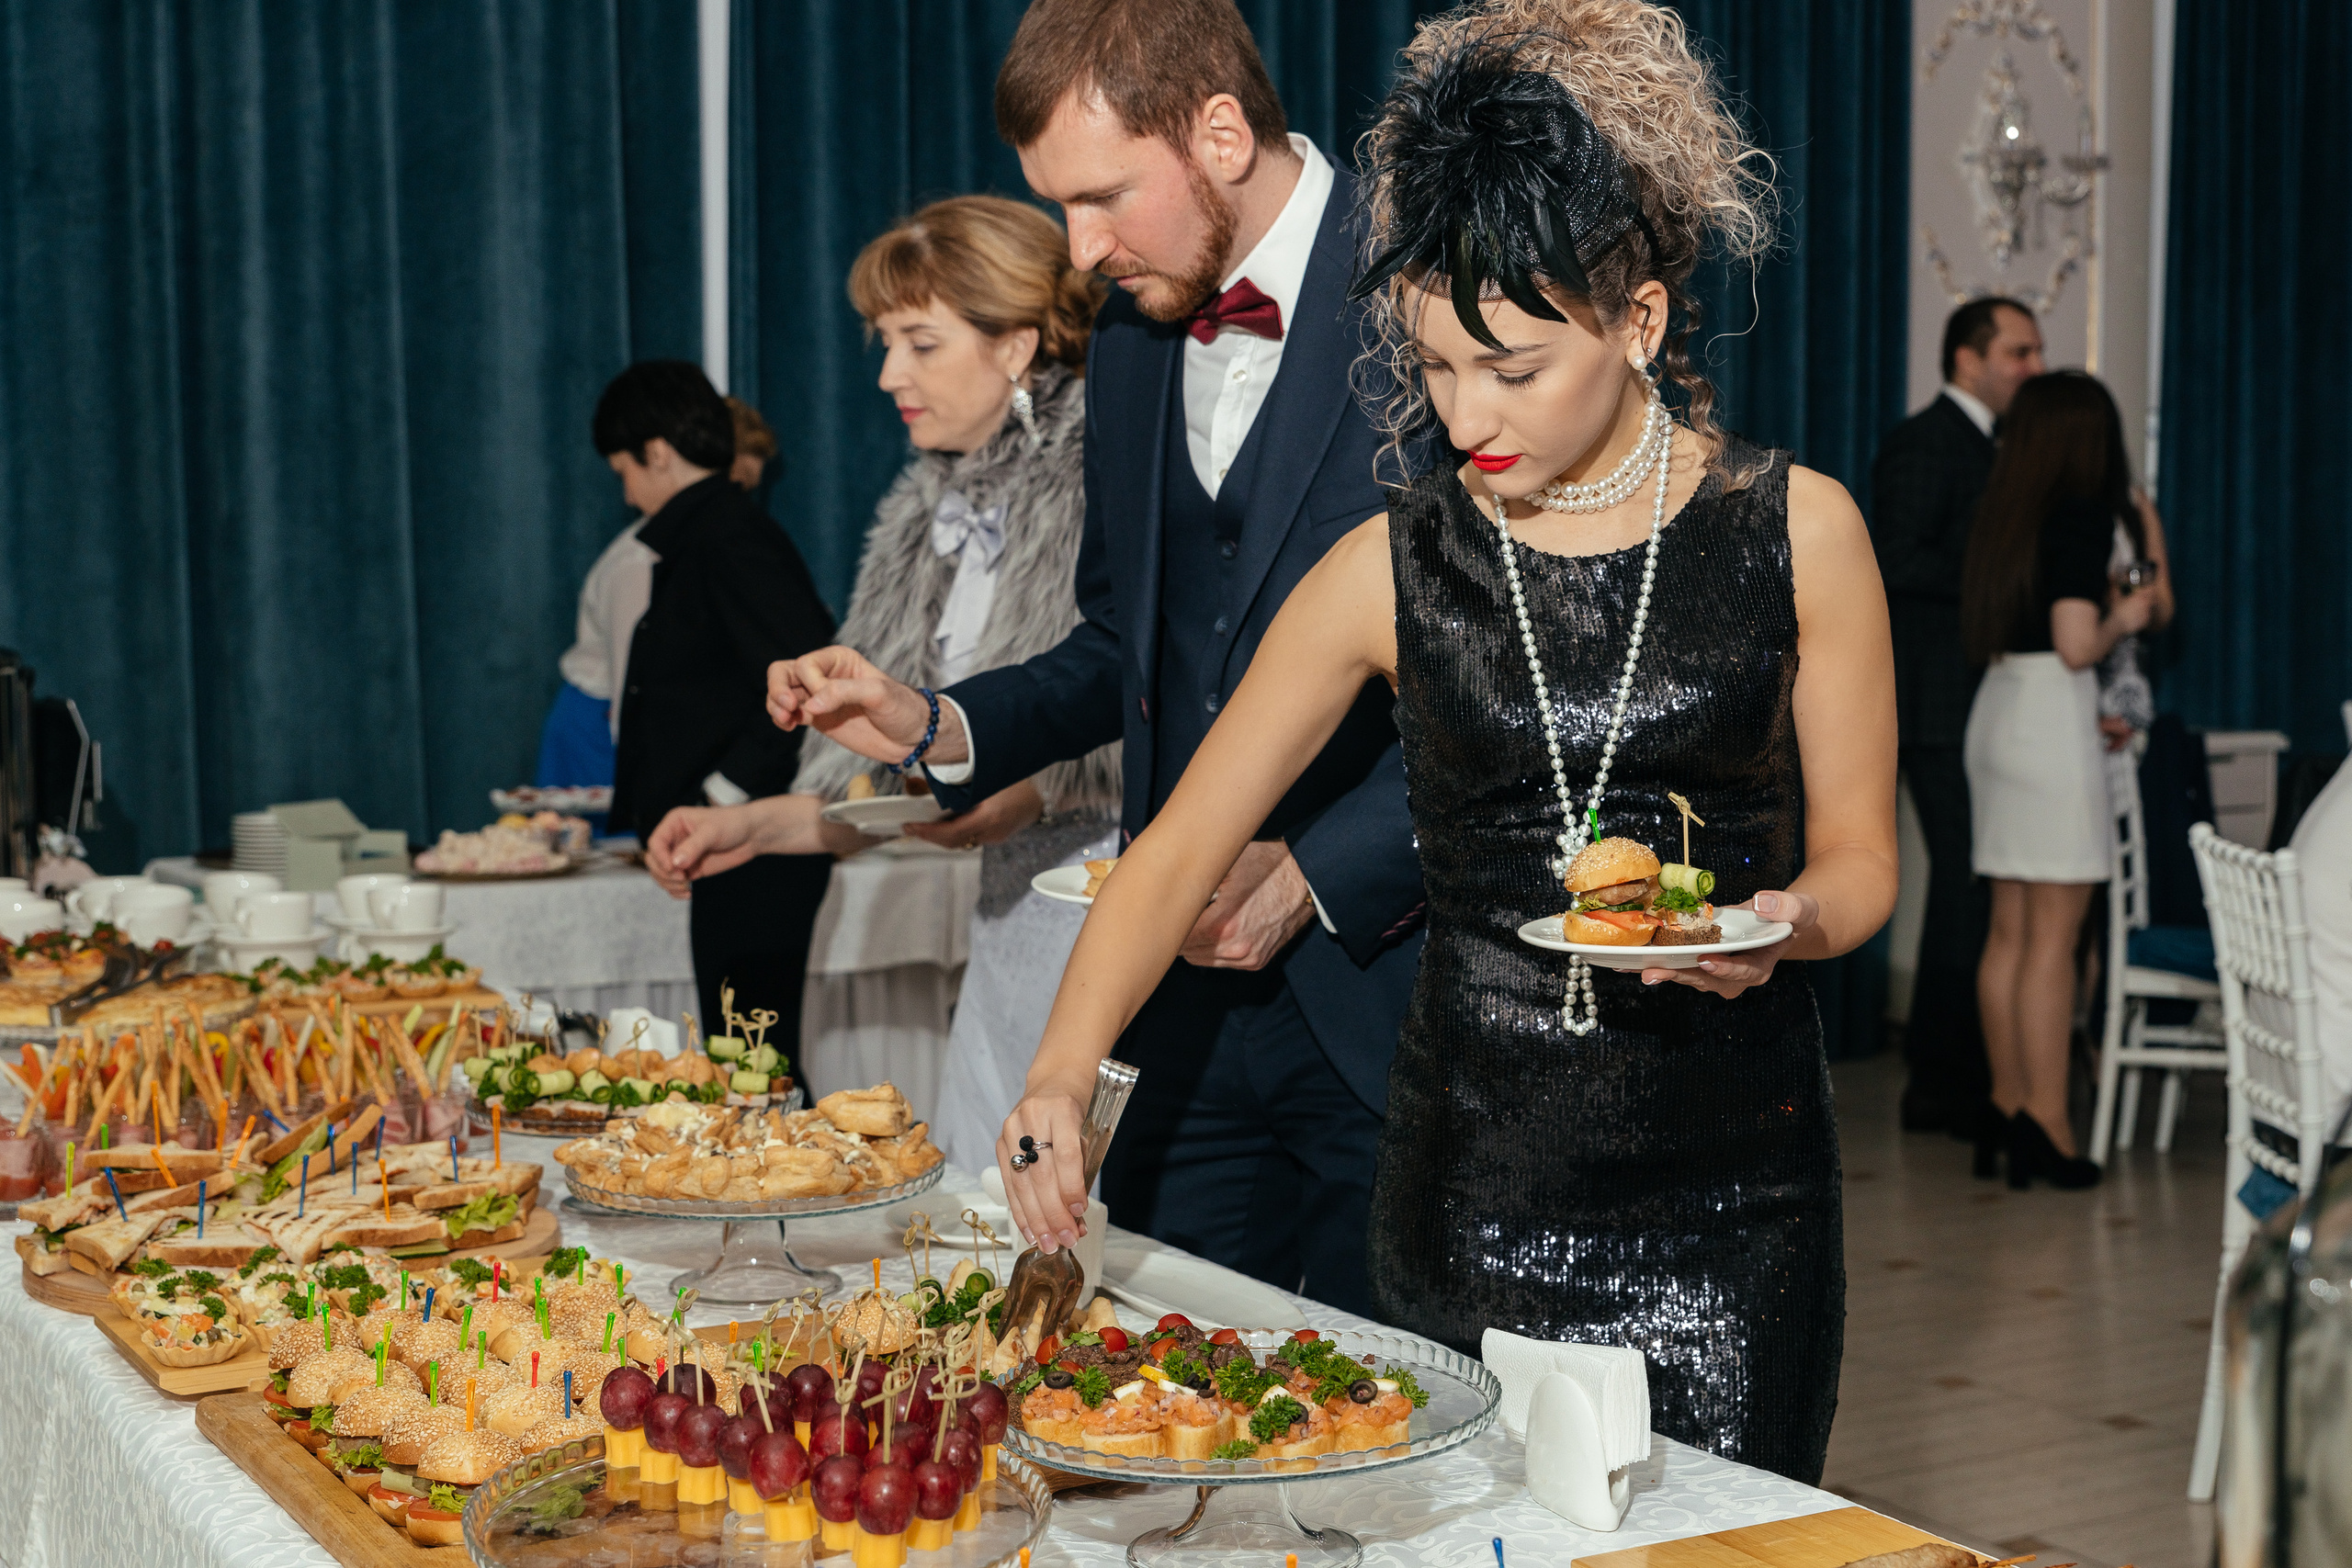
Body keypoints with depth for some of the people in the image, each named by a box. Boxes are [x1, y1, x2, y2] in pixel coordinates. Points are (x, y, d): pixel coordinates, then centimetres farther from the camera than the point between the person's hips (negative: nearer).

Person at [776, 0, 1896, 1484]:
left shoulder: (1796, 530, -3)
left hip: (1729, 1191, -1)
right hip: (1468, 1178, 1)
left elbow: (1858, 859, 5)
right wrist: (1062, 1074, -15)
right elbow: (1180, 847, -1)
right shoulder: (1396, 568, -1)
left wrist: (1782, 924, -18)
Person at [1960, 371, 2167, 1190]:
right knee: (2053, 938, -4)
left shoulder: (2004, 516, 11)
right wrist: (2123, 619, 2)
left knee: (2009, 932, 12)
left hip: (1995, 712, 8)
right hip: (2053, 720, -8)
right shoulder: (2081, 517, -11)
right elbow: (2076, 646, -18)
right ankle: (2047, 1129, -2)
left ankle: (2008, 1110, 16)